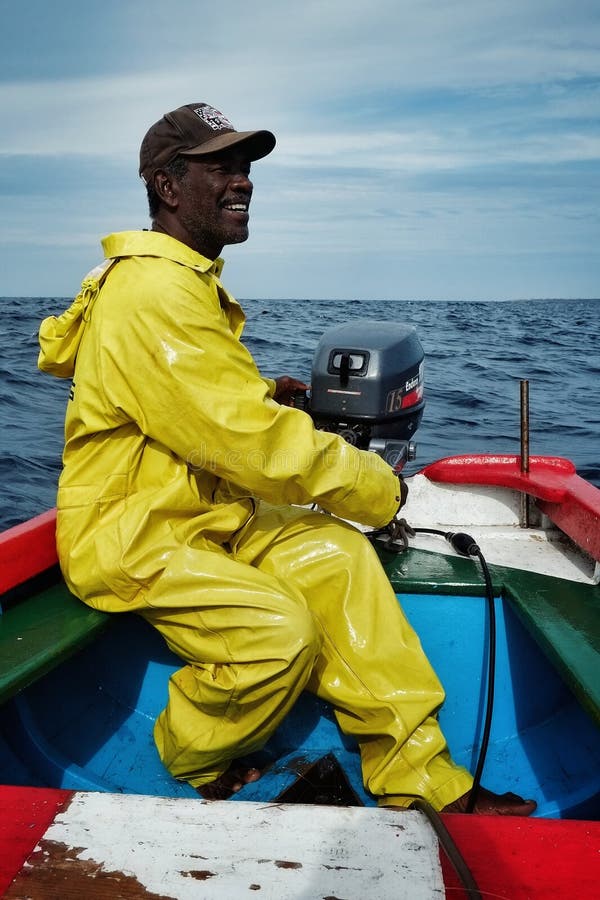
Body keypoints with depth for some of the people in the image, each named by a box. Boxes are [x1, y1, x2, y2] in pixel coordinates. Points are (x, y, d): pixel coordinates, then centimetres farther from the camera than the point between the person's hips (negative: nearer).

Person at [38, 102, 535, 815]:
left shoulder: (187, 280, 12)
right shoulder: (155, 290, -22)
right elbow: (253, 442, -26)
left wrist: (258, 394, 5)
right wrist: (382, 489, -13)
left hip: (203, 511, 10)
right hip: (131, 535, -10)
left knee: (337, 555, -6)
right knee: (279, 630, -25)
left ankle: (423, 783, -2)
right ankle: (193, 765, 9)